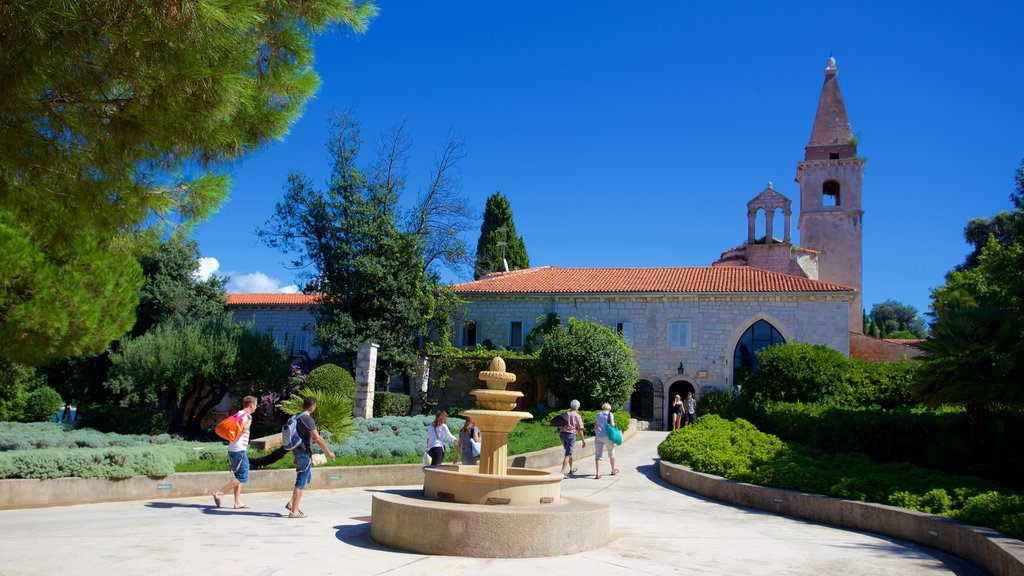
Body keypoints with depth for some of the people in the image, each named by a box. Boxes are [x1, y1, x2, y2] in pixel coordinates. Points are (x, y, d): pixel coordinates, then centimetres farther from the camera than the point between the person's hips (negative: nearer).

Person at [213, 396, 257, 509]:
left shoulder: (239, 414, 18)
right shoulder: (244, 415, -11)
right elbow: (244, 428, -27)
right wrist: (249, 420, -12)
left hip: (233, 450, 10)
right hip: (239, 451, -10)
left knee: (239, 477, 12)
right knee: (242, 477, -9)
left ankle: (238, 502, 11)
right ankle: (219, 493, -12)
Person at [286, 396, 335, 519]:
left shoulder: (297, 417, 12)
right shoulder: (307, 419, -17)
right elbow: (317, 439, -18)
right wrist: (328, 452, -10)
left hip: (297, 451, 10)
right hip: (304, 453, -10)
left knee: (307, 478, 21)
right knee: (301, 482, -4)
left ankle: (292, 503, 17)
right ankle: (294, 511, -1)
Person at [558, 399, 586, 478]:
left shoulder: (565, 414, 11)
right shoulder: (577, 416, -3)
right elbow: (580, 430, -5)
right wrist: (583, 441, 0)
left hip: (562, 433, 6)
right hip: (571, 434, -6)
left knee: (569, 452, 24)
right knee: (568, 454, -5)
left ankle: (571, 469, 39)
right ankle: (562, 472, -16)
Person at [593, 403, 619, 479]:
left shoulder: (597, 415, 12)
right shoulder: (610, 414, 1)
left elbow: (595, 427, 14)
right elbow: (612, 424, -10)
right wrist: (614, 423, 11)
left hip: (598, 436, 2)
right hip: (607, 436, -2)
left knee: (598, 455, 0)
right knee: (611, 452, 18)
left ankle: (597, 474, -11)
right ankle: (613, 470, 31)